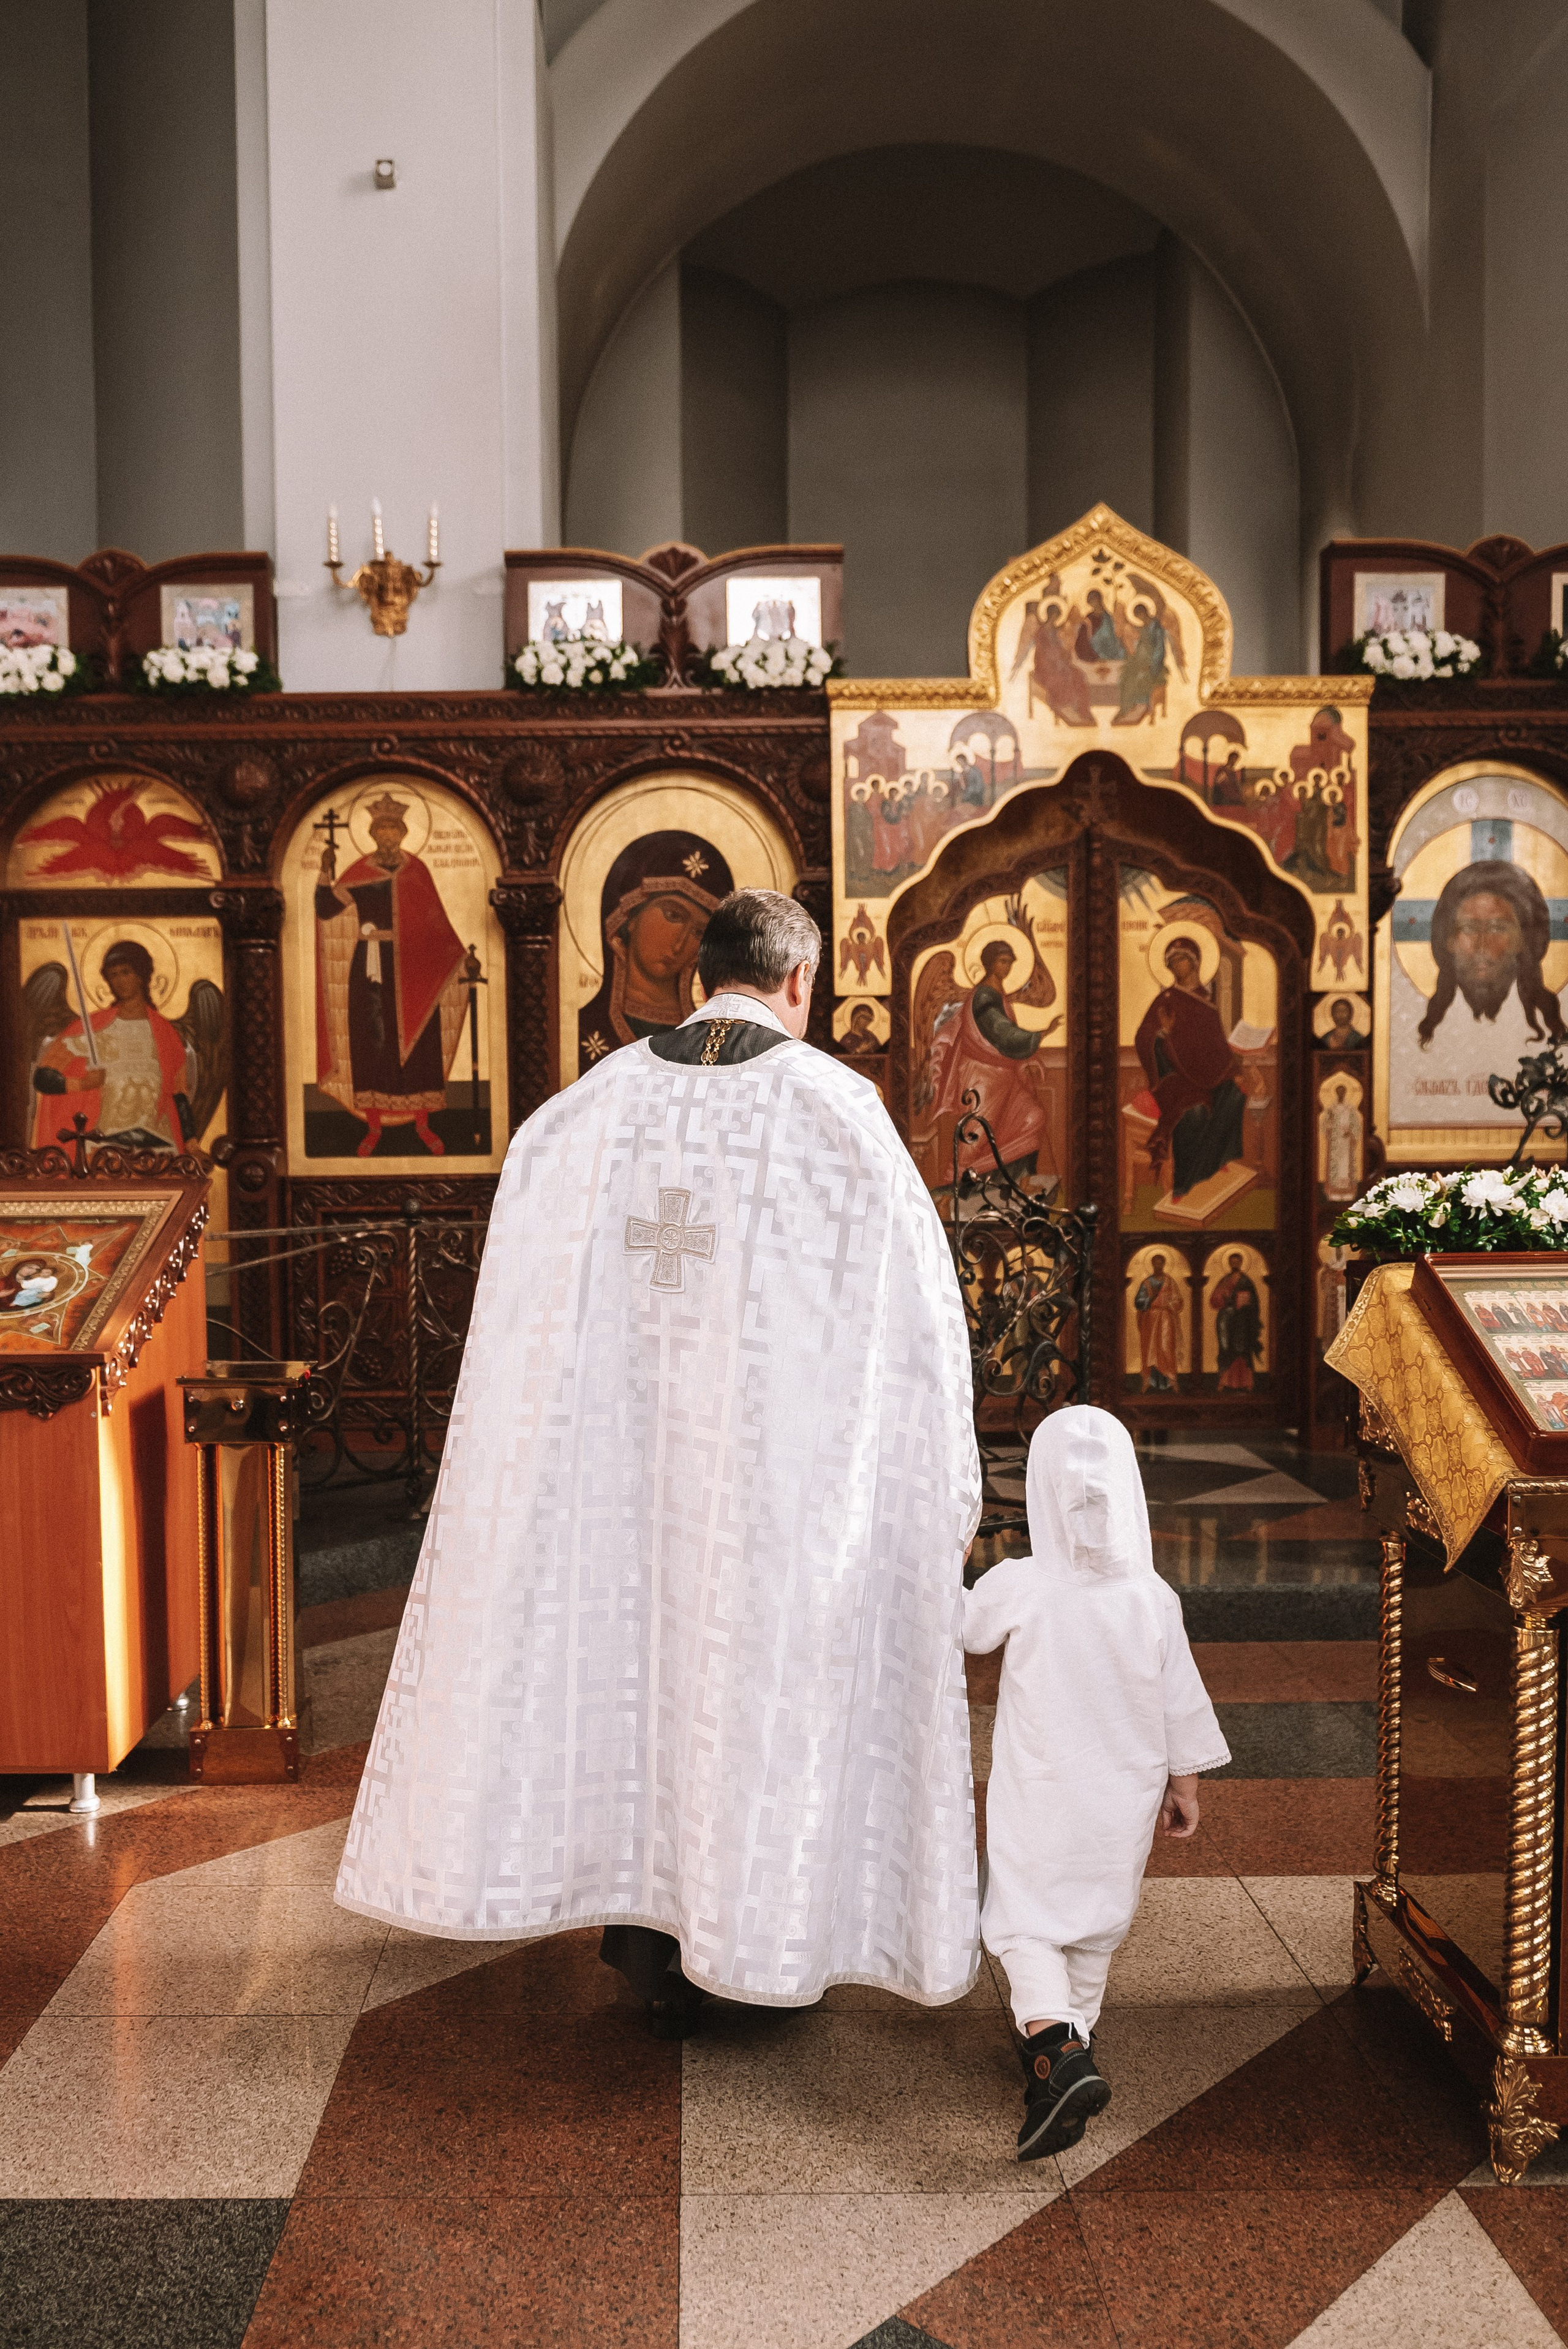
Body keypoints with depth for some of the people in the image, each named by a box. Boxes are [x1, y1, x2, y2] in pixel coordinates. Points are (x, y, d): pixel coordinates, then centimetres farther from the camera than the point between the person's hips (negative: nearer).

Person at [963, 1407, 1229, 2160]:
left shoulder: (1016, 1588, -18)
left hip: (1037, 1800, -3)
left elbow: (964, 1626, 2)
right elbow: (1183, 1702, -2)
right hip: (1122, 1800, 3)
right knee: (1096, 1928, 21)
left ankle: (1058, 2050, -16)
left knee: (1026, 1924, 5)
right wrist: (1183, 1783, 13)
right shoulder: (1152, 1599, -11)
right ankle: (1068, 2038, 33)